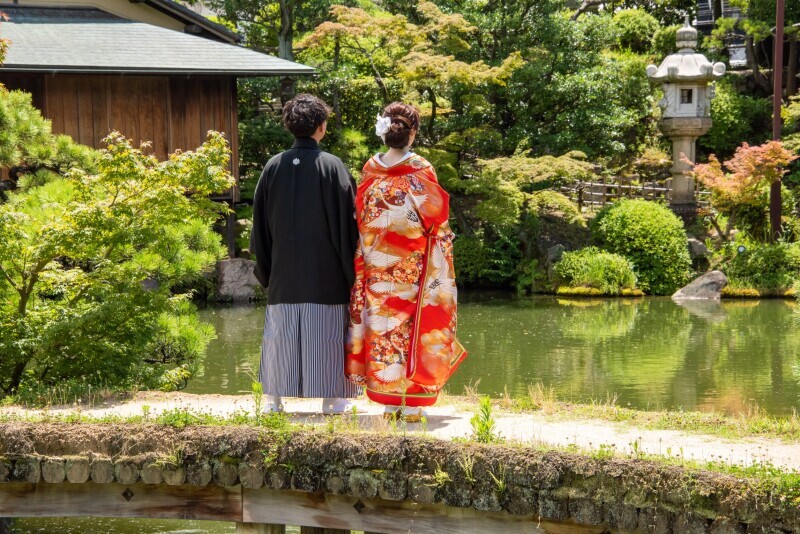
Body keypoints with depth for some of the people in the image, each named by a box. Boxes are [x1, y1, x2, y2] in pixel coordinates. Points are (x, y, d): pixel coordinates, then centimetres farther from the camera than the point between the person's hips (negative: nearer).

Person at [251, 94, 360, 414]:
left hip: (283, 272, 3)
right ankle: (331, 399, 7)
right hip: (326, 274, -3)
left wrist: (264, 269, 15)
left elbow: (260, 225, 6)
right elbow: (347, 223, -7)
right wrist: (350, 273, 0)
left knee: (281, 337, 9)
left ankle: (275, 399, 11)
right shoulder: (333, 168, -8)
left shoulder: (273, 168, 1)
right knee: (325, 336, 3)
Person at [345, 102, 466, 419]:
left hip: (376, 269, 3)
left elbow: (360, 219, 8)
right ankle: (412, 404, 3)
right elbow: (437, 219, -5)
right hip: (412, 271, -3)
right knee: (412, 327, 2)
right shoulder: (420, 170, -10)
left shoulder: (370, 170, 1)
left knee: (382, 327, 8)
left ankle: (388, 403, 11)